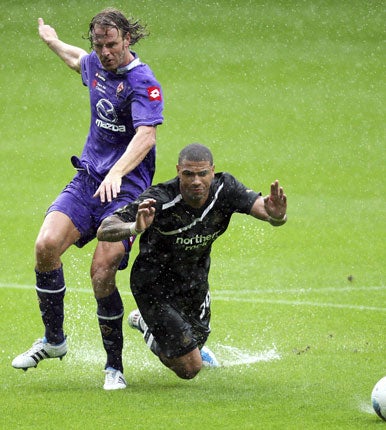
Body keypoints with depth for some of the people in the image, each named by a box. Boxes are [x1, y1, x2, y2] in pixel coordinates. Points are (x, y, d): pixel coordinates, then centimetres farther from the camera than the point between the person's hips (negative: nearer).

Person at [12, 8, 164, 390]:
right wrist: (53, 42, 53)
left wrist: (117, 172, -44)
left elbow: (146, 135, -30)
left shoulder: (143, 82, -15)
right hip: (87, 179, 6)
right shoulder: (96, 64, 8)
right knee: (46, 245, -15)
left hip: (126, 187, -6)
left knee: (102, 273, -16)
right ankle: (53, 341, 3)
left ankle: (114, 366, 1)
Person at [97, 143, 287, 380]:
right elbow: (104, 231, -38)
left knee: (198, 337, 27)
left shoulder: (225, 189, -21)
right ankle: (146, 324, 23)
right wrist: (135, 228, -60)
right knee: (190, 368, -5)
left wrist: (277, 215, -50)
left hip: (195, 280, 5)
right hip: (155, 287, -5)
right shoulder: (159, 201, -35)